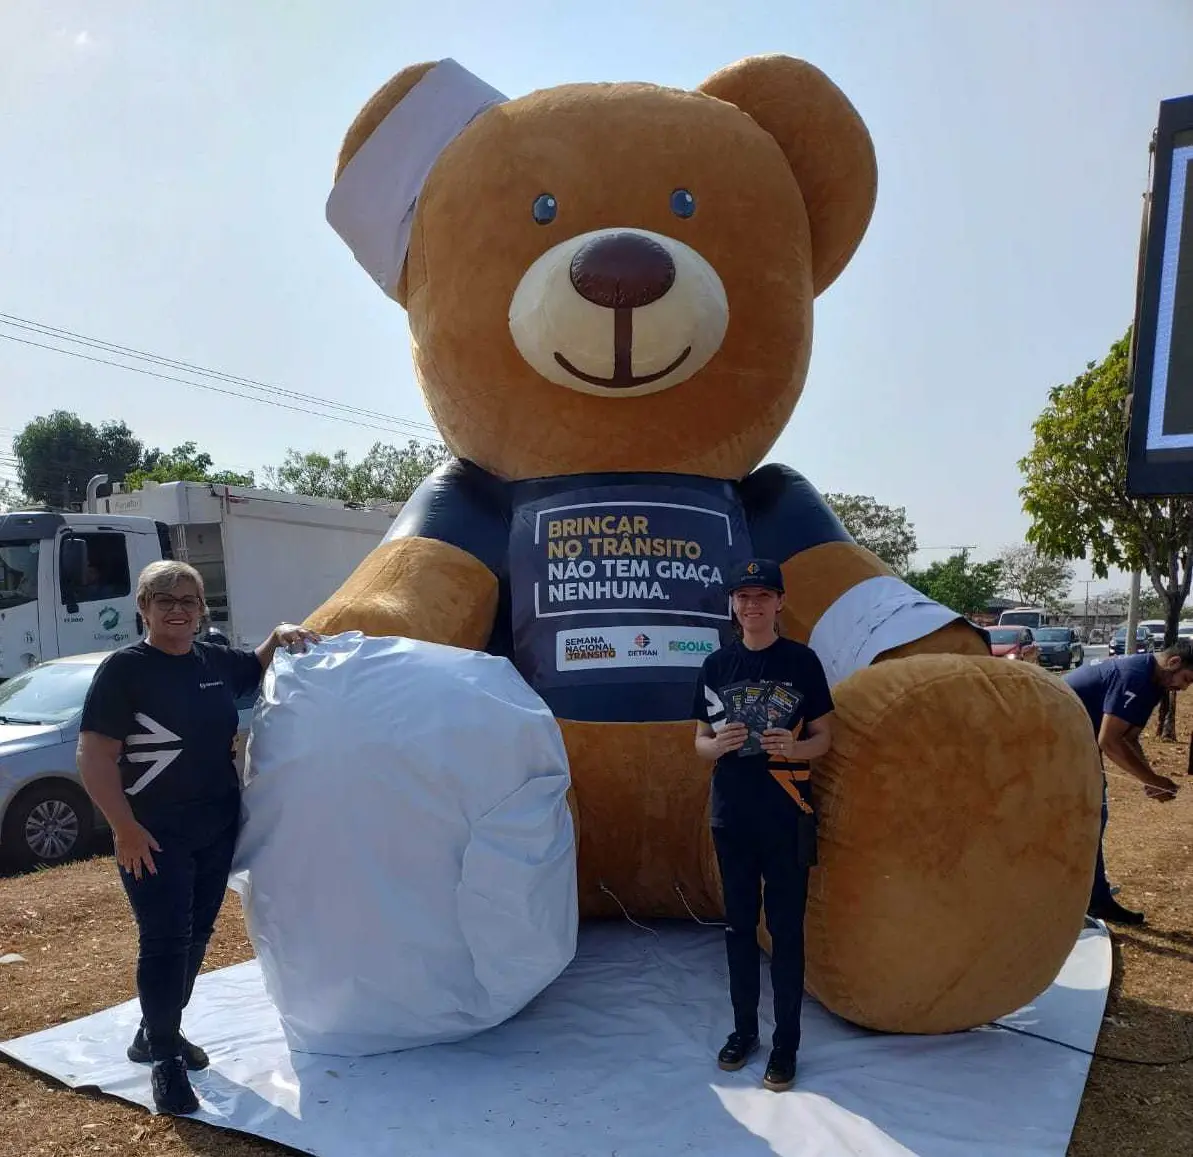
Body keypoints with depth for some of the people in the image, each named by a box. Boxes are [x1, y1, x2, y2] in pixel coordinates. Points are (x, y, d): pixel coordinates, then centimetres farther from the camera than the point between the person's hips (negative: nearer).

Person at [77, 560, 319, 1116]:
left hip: (217, 829, 6)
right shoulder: (123, 669, -12)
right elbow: (94, 759, -14)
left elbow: (259, 666, 26)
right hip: (154, 836, -6)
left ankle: (156, 1032, 35)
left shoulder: (216, 661, 4)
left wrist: (280, 636, 4)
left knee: (196, 936, 15)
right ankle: (165, 1060, 12)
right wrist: (125, 829, -19)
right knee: (165, 941, -3)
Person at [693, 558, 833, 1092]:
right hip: (731, 814, 3)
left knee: (786, 929, 4)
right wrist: (719, 744, -15)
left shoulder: (801, 661, -3)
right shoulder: (716, 664, 4)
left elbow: (823, 737, 1)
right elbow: (700, 741, 8)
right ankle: (743, 1029, 29)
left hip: (786, 817, -3)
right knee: (739, 926, 13)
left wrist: (794, 747, -21)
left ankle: (785, 1044, 18)